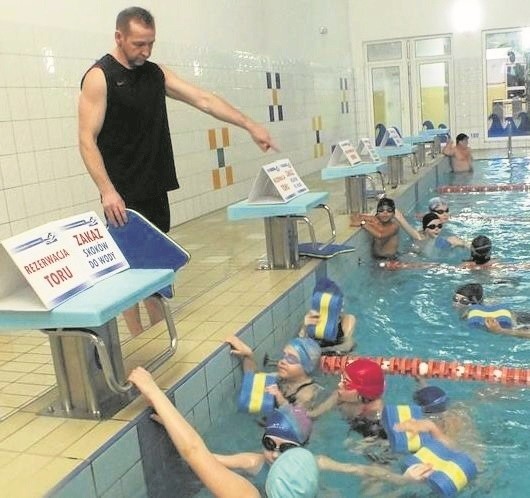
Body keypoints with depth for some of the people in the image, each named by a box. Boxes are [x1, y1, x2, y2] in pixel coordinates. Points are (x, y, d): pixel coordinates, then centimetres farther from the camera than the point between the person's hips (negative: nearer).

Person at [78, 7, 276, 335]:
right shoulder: (99, 77, -8)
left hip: (156, 189, 7)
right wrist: (107, 191, -24)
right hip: (123, 195, -7)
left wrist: (250, 126, 2)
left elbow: (204, 100, 8)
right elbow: (87, 140, -14)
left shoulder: (157, 73, 11)